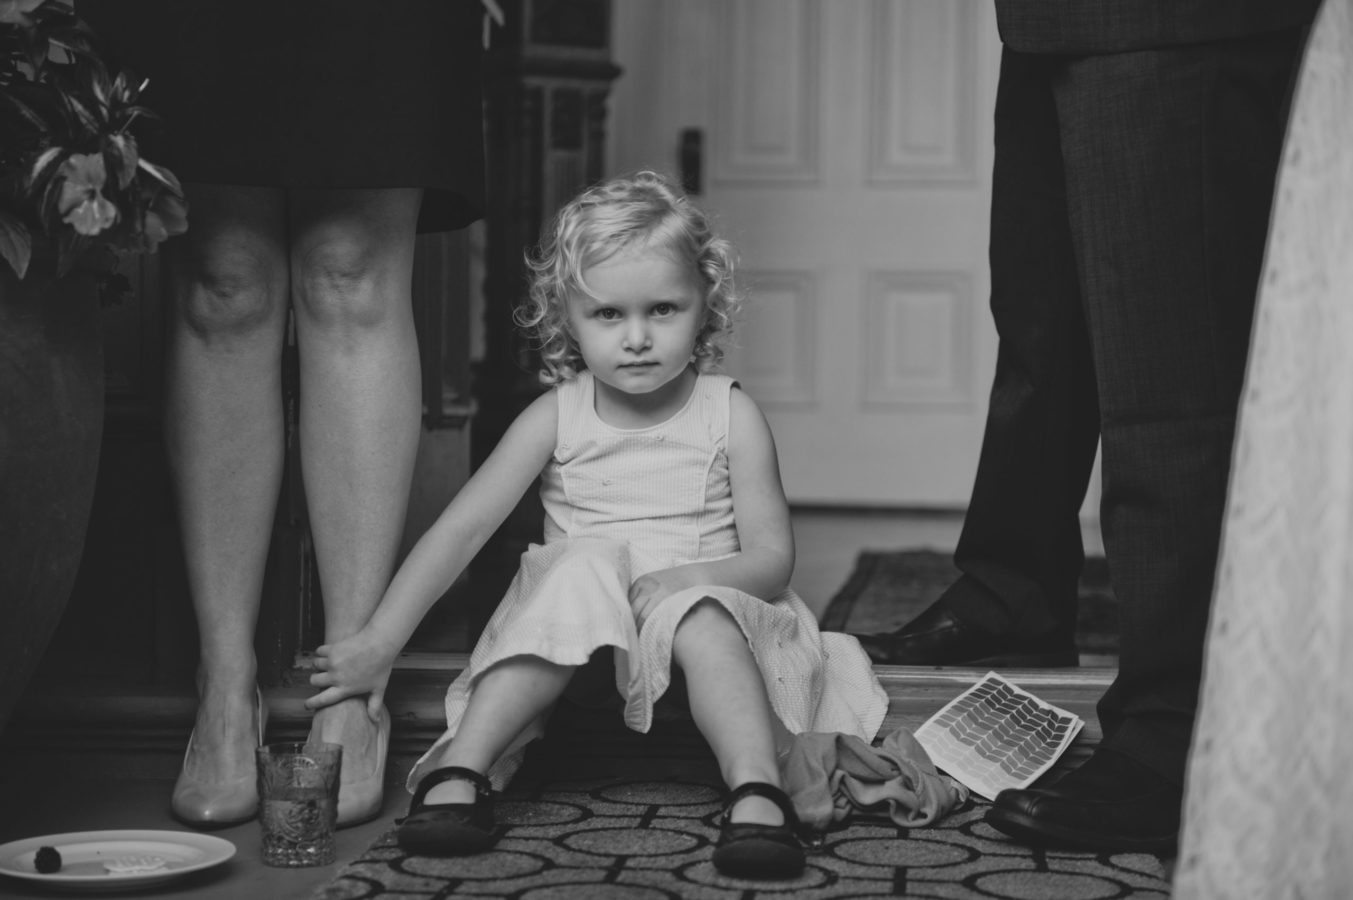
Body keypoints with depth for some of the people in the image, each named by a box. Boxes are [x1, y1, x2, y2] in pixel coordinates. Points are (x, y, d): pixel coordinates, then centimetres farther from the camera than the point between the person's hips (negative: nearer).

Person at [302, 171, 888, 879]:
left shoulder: (730, 416, -1)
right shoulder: (557, 417, 0)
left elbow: (772, 556, -4)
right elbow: (462, 528, -5)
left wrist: (691, 577, -24)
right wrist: (377, 644, -12)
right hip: (580, 652, 1)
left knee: (698, 612, -32)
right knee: (586, 564, -30)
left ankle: (757, 795, -46)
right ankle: (460, 772, -36)